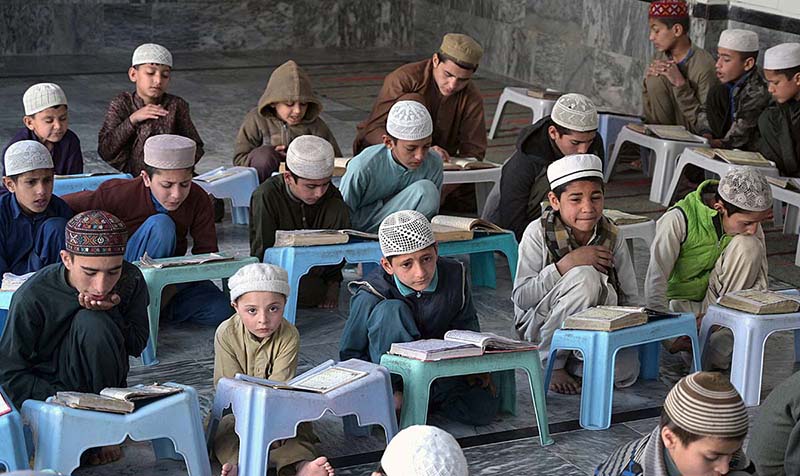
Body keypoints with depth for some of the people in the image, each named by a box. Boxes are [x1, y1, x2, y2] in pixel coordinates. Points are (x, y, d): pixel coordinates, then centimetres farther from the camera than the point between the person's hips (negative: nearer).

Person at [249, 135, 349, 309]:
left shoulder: (330, 195, -10)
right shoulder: (266, 197, -21)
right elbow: (261, 253, -18)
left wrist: (334, 283, -16)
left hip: (316, 264, 4)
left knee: (338, 209, -20)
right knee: (306, 290, -39)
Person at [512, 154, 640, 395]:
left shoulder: (611, 236, -5)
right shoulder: (539, 233, -16)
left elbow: (630, 299, 3)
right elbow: (520, 298, -23)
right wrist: (567, 264, -30)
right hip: (540, 323, -4)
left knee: (625, 373, -26)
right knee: (585, 276, -32)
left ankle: (572, 363, 7)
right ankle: (551, 362, -14)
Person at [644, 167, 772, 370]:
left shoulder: (749, 222, -10)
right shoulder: (678, 220, -23)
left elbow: (760, 280, -10)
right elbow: (655, 280, -25)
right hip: (679, 301, -5)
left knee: (749, 246, -23)